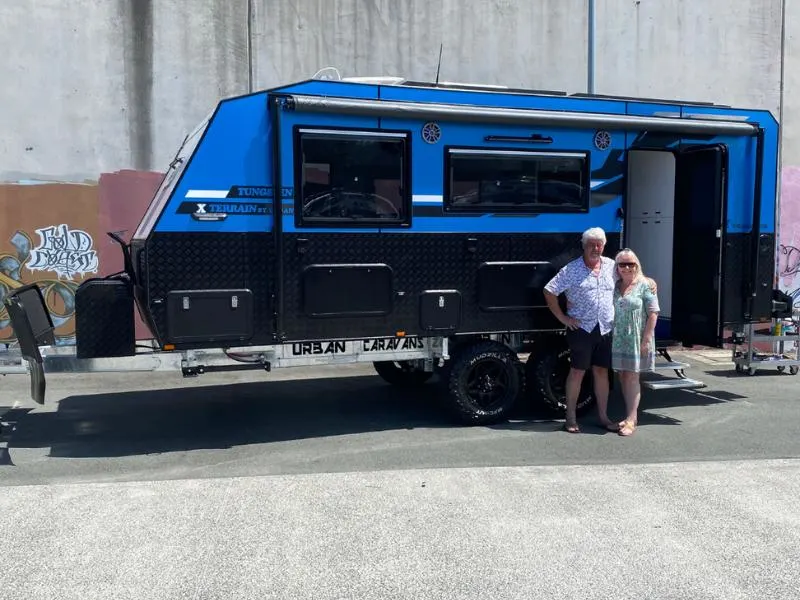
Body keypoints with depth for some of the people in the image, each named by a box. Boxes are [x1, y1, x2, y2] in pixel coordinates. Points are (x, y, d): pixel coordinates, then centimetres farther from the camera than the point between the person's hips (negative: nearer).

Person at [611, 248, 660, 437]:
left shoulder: (646, 285, -5)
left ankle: (631, 420, 0)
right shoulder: (614, 286, 8)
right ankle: (631, 416, 19)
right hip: (618, 339, 5)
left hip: (636, 339, -5)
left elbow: (653, 313, -8)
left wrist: (646, 339, -14)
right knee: (623, 377, 8)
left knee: (632, 377, -3)